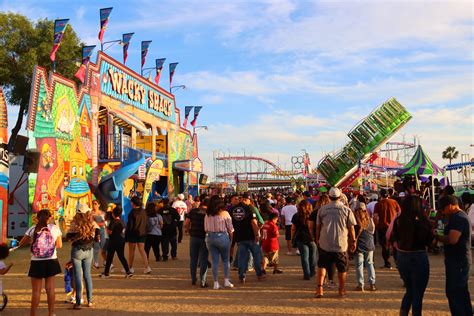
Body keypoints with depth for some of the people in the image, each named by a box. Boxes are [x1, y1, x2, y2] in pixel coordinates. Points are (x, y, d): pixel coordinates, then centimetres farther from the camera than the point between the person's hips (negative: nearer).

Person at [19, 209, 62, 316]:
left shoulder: (33, 229, -5)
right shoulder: (55, 228, -4)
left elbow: (21, 244, 2)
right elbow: (59, 245, 4)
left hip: (37, 263, -1)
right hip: (51, 262, 1)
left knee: (36, 290, 9)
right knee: (50, 288, 12)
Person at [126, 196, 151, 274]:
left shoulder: (133, 212, -15)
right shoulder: (143, 212, 2)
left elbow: (130, 225, -14)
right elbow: (146, 223, 9)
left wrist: (126, 234, -7)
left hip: (133, 233, -5)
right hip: (142, 233, 5)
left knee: (131, 251, 9)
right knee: (142, 250, 7)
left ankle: (130, 268, 19)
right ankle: (147, 267, -3)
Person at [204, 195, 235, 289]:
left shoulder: (207, 215, 2)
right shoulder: (224, 213, -6)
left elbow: (206, 228, 5)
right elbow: (230, 229, -3)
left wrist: (209, 234, 14)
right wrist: (230, 238, 9)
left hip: (209, 237, 3)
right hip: (222, 236, -3)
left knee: (215, 261, 8)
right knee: (225, 260, 13)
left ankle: (216, 282, 10)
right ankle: (226, 280, 13)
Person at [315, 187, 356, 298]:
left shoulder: (322, 209, 1)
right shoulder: (347, 210, -3)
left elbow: (318, 226, 7)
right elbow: (351, 228, -1)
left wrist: (317, 239, 19)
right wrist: (353, 241, 9)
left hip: (324, 243, 1)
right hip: (341, 243, -1)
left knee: (322, 266, 11)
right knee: (342, 268, 13)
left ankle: (319, 288, 2)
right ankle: (342, 290, 23)